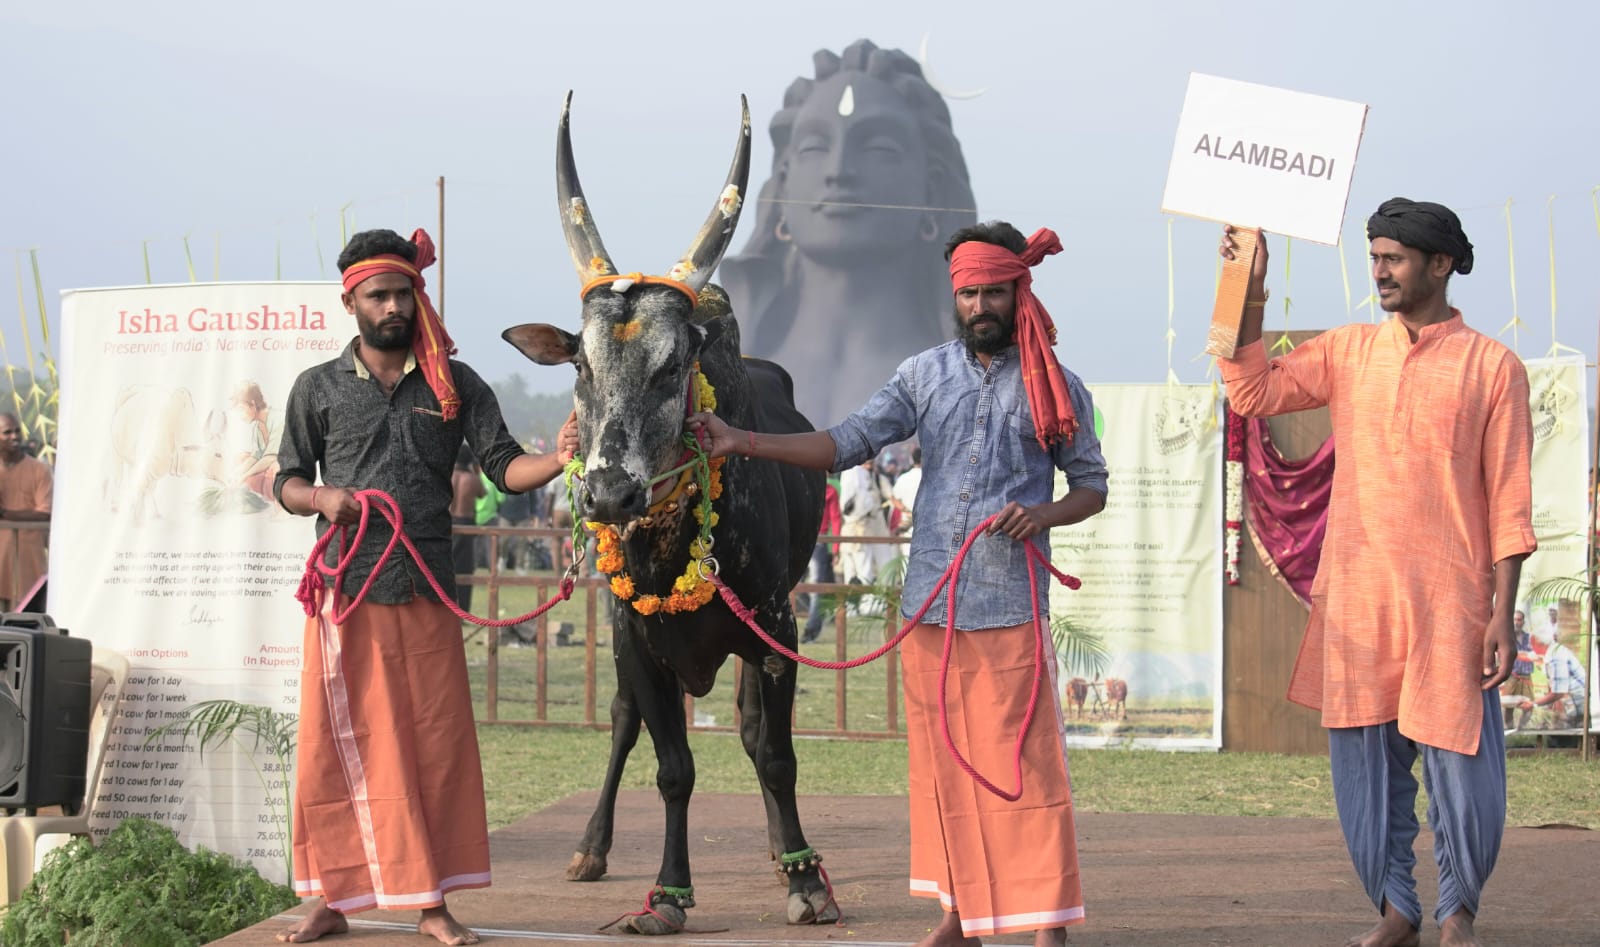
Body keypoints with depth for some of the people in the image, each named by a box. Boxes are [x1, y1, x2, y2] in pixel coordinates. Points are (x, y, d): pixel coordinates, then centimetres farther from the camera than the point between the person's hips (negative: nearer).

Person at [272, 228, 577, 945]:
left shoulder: (455, 385, 9)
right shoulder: (319, 389, 9)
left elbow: (504, 467, 1)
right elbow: (287, 482, 14)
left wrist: (556, 460, -19)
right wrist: (322, 497, -8)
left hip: (427, 594, 0)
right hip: (344, 589, 0)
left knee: (437, 747, 0)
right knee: (336, 748, 1)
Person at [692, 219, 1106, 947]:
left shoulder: (1056, 388, 3)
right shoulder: (925, 374, 8)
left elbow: (1092, 486, 10)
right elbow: (846, 444, 2)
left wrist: (1043, 514, -12)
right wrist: (743, 442, -8)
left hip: (1010, 609, -3)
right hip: (929, 605, 3)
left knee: (1024, 767, -5)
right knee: (942, 764, 8)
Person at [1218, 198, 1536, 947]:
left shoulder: (1493, 367, 1)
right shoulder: (1348, 352, 11)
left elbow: (1509, 502, -1)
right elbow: (1253, 392, 2)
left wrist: (1502, 617, -6)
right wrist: (1250, 293, -5)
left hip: (1449, 604, -3)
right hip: (1355, 599, 3)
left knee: (1462, 767, -3)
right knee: (1365, 764, 6)